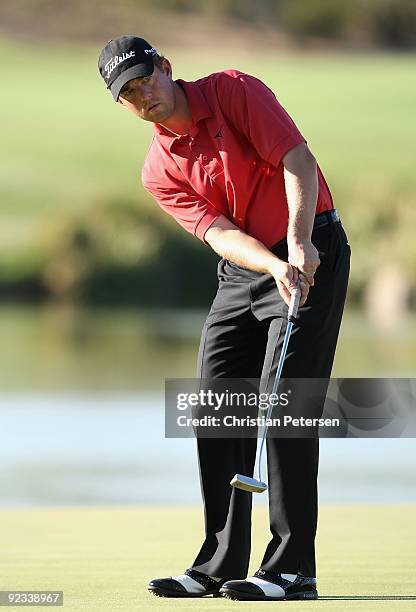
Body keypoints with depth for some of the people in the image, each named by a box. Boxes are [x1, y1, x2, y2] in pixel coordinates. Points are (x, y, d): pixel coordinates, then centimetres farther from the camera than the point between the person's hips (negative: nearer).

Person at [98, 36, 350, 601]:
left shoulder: (233, 90, -8)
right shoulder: (159, 171, 3)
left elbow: (298, 160, -17)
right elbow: (218, 231, -11)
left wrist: (298, 242, -31)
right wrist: (275, 266, -31)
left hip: (312, 252, -6)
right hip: (242, 272, 6)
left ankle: (292, 567, -14)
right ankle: (220, 565, 12)